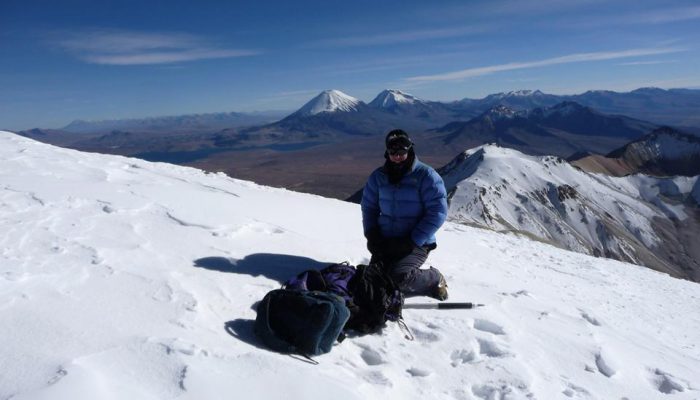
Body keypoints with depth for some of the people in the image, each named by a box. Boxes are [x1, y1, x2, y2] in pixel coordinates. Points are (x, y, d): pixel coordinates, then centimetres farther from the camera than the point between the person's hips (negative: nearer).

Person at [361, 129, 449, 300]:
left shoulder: (426, 175, -10)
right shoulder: (378, 176, 5)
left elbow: (438, 212, -13)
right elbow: (368, 207, 15)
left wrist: (413, 241, -18)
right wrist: (372, 235, -2)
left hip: (417, 243, -5)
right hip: (386, 242, 5)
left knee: (398, 278, -27)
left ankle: (434, 279, 4)